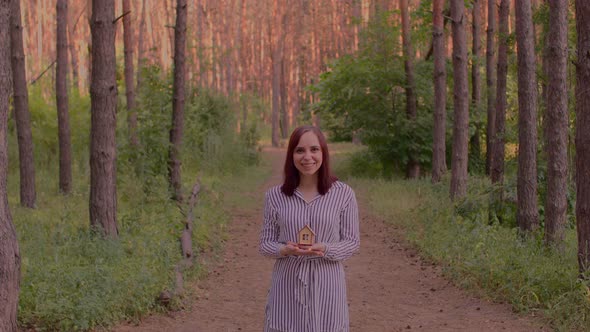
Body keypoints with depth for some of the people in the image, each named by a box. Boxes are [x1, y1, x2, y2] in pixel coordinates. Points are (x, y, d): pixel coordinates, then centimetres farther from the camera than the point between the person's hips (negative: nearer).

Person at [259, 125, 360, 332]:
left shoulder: (343, 194, -2)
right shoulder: (275, 195, 2)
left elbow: (352, 242, 1)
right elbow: (265, 243, 6)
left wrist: (325, 250, -18)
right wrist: (284, 250, -15)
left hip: (326, 287, -1)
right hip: (287, 287, 1)